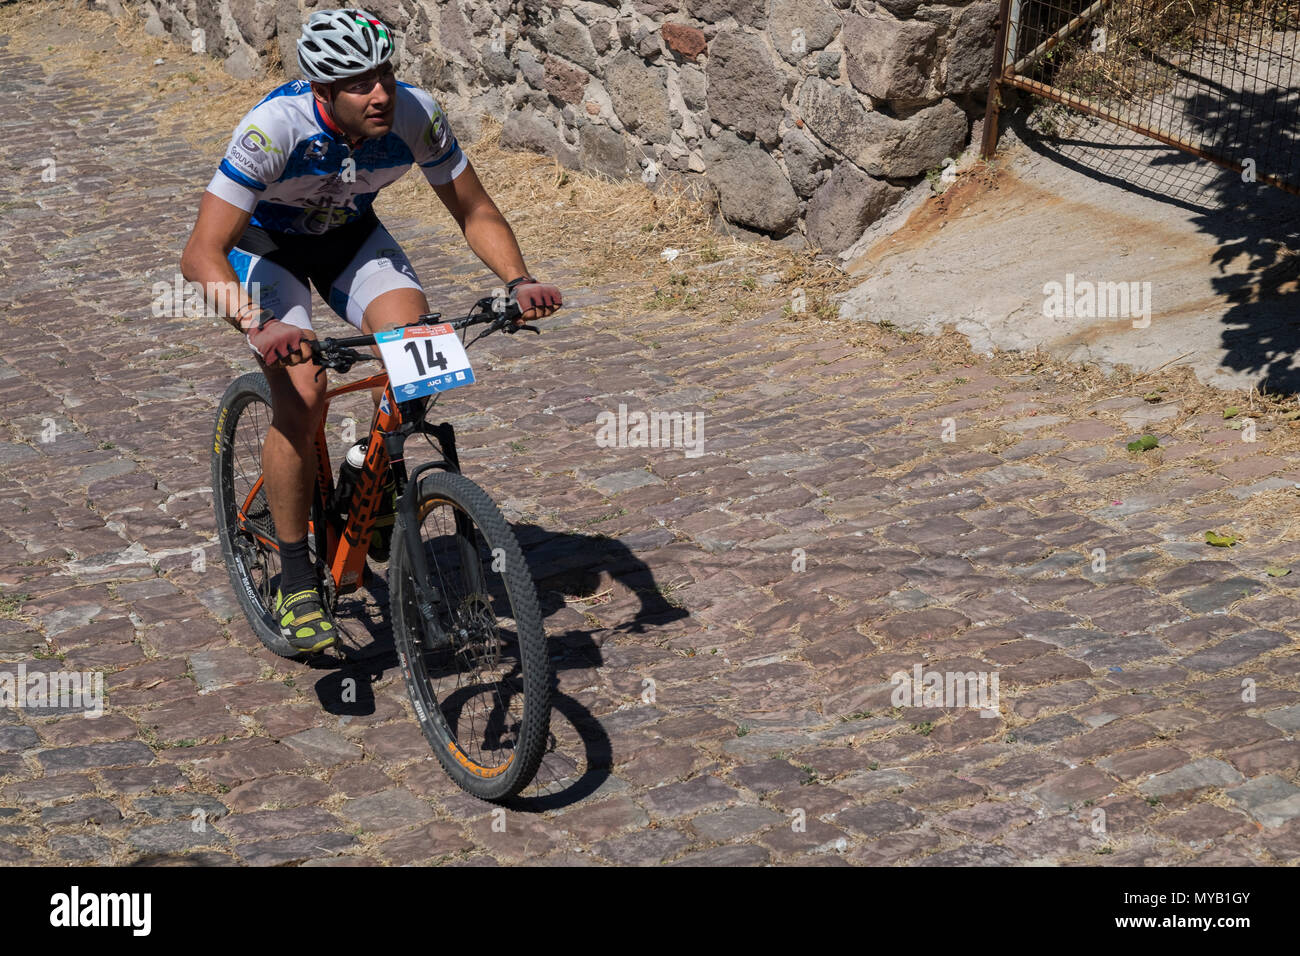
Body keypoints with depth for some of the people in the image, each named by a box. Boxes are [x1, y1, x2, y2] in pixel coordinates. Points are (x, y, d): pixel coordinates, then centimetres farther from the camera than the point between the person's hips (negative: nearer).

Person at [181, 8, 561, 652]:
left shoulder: (415, 115, -26)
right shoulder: (273, 129, -36)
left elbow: (476, 213, -12)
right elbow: (201, 254, -38)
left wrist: (518, 280, -29)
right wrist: (258, 328, -55)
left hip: (351, 235, 4)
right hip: (266, 243, -3)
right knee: (301, 394, -25)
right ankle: (296, 583, -9)